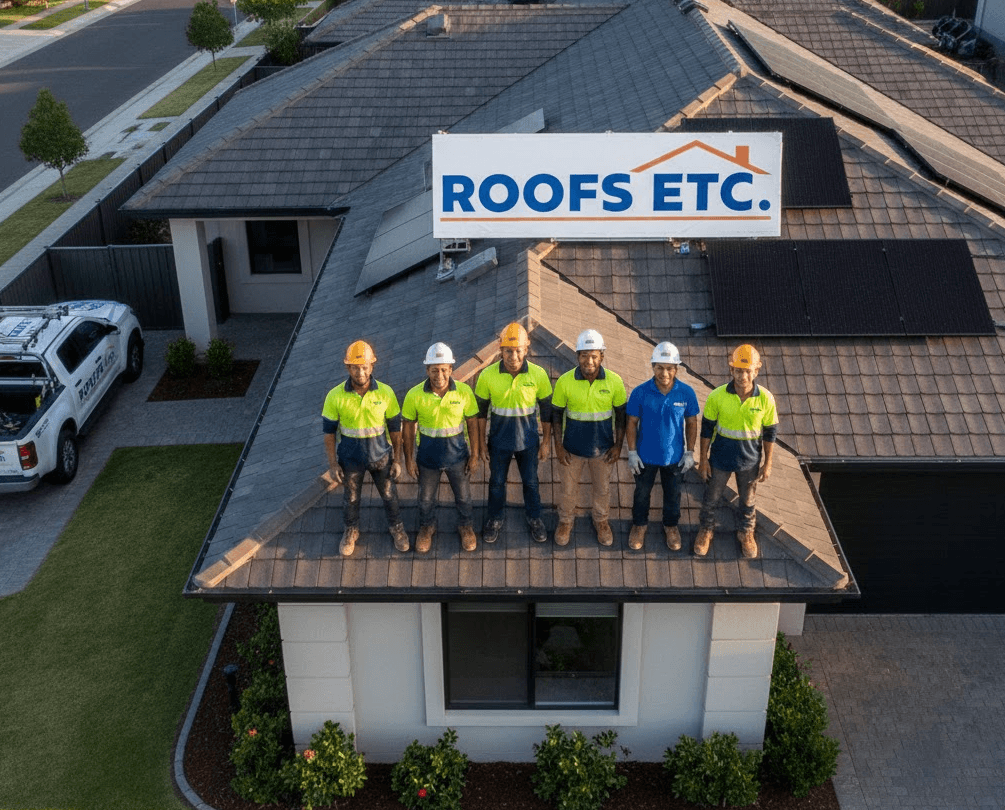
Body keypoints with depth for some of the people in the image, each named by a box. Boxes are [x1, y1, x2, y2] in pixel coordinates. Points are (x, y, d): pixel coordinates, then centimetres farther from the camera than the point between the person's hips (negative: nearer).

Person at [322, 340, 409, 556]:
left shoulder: (385, 392, -17)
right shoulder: (335, 396, -18)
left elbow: (395, 429, -5)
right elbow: (329, 433, -8)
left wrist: (397, 459, -1)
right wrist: (333, 464, -6)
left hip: (381, 456, 0)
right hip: (350, 458, 0)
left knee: (389, 494, 18)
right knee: (351, 497, 20)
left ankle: (396, 527, 46)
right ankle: (351, 531, 47)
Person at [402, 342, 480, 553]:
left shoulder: (464, 391, -18)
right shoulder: (415, 395, -19)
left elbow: (472, 423, -6)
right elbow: (408, 427, -7)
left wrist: (474, 454, -2)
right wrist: (409, 458, -3)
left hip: (457, 454, 0)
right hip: (427, 455, 0)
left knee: (463, 495, 20)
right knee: (426, 497, 20)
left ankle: (465, 526, 48)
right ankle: (427, 527, 48)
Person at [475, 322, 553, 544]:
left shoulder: (538, 374, -16)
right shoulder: (488, 375, -16)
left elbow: (546, 410, -3)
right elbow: (480, 410, -4)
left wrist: (546, 442, 1)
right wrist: (481, 442, 0)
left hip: (528, 440, 0)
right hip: (499, 440, 0)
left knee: (531, 481, 17)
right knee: (496, 482, 17)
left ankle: (534, 519, 41)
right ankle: (494, 520, 40)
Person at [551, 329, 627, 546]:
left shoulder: (614, 381, -15)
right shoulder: (565, 381, -17)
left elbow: (621, 414, -2)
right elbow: (556, 414, -5)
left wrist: (618, 445, -3)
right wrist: (558, 446, -6)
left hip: (603, 448, 1)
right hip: (572, 447, -1)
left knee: (602, 488, 21)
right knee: (568, 488, 17)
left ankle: (600, 521, 47)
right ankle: (566, 521, 45)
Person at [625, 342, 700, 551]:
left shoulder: (686, 392, -17)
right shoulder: (640, 392, -20)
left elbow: (691, 423, -4)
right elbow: (632, 423, -8)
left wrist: (690, 453, -2)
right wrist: (632, 452, -7)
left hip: (675, 456, 1)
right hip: (646, 456, -1)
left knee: (673, 494, 21)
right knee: (642, 493, 20)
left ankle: (671, 526, 47)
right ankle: (639, 524, 46)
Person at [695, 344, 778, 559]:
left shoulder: (765, 399, -18)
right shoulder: (717, 396, -20)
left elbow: (770, 433, -5)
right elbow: (707, 429, -8)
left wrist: (767, 463, 0)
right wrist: (703, 460, -4)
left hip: (750, 461, 1)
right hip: (720, 458, 0)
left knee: (747, 500, 22)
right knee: (711, 498, 18)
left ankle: (746, 533, 48)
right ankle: (706, 530, 45)